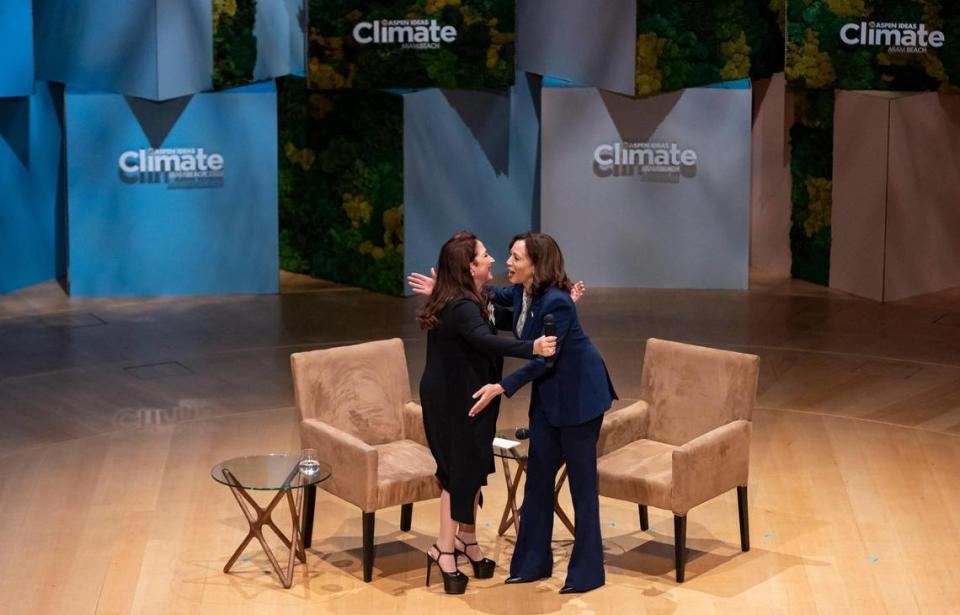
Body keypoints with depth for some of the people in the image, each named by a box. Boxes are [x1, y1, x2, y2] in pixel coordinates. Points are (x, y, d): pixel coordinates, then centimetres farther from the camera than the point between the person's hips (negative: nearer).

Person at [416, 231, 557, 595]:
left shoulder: (463, 301, 9)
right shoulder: (462, 308, -24)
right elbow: (488, 342, -42)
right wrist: (532, 348, -55)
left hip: (459, 399, 10)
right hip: (453, 402, -10)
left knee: (470, 468, 15)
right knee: (462, 470, -2)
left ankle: (466, 540, 26)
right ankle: (445, 548, 6)